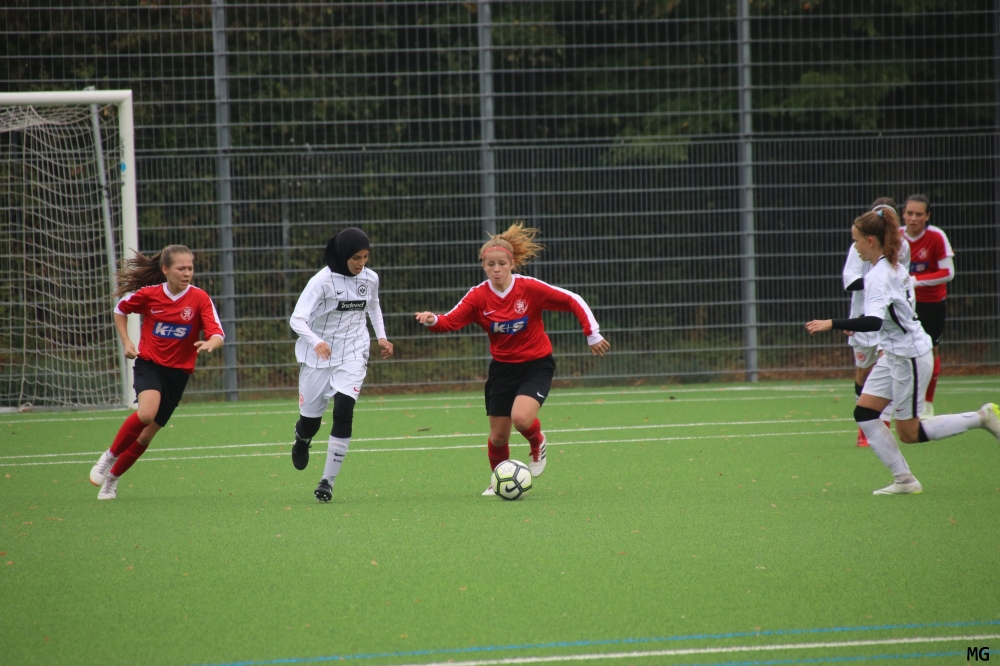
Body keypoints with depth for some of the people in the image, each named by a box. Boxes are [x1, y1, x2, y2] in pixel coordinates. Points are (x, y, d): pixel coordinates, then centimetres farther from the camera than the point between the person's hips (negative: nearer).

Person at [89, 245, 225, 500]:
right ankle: (110, 455, -7)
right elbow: (120, 309, 14)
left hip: (178, 372, 2)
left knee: (148, 433, 6)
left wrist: (210, 344, -40)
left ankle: (112, 479, 27)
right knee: (146, 413, -30)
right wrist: (126, 342, 3)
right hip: (149, 363, -1)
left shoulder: (200, 299, -9)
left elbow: (217, 334, -17)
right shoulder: (148, 294, -6)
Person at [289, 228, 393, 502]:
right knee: (311, 420, 7)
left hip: (353, 356, 2)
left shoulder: (370, 279, -1)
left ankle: (328, 481, -9)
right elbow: (297, 318, -25)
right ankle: (302, 439, 48)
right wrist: (316, 342, -43)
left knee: (343, 413, -17)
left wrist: (381, 336, 11)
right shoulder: (323, 281, -17)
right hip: (319, 356, -2)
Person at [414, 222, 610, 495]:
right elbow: (451, 321, -18)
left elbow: (573, 301, -9)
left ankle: (537, 443, 9)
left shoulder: (530, 288, -16)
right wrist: (432, 320, -40)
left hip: (536, 365, -3)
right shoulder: (478, 297, -10)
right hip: (502, 368, 3)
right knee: (498, 435, 5)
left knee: (521, 418, -27)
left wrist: (593, 334, -9)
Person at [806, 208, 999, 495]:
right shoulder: (895, 266, 6)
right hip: (895, 355, 10)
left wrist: (831, 324, -39)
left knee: (909, 433, 2)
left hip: (910, 358, -10)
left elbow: (873, 321, -37)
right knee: (864, 414, 4)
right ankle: (904, 480, 5)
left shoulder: (879, 276, -23)